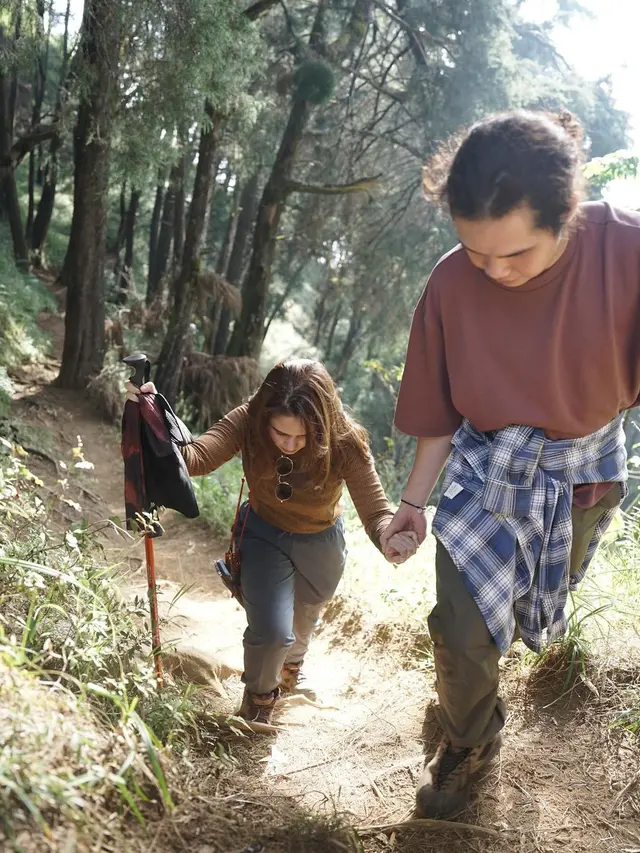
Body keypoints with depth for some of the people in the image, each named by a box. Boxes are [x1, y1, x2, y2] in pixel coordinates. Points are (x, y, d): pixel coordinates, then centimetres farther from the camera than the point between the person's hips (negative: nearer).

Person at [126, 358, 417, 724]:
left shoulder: (345, 442, -35)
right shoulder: (248, 422, -33)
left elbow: (376, 510, -37)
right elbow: (195, 458, -46)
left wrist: (391, 537, -59)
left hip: (322, 542, 1)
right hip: (266, 535, -1)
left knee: (305, 618, 27)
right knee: (271, 631, -16)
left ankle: (292, 664, 65)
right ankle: (260, 695, 21)